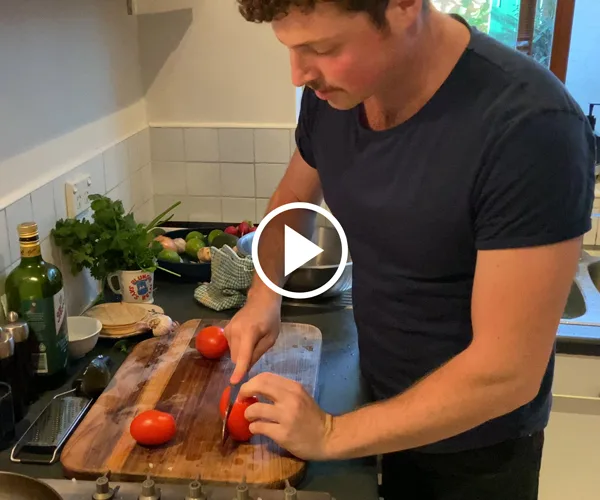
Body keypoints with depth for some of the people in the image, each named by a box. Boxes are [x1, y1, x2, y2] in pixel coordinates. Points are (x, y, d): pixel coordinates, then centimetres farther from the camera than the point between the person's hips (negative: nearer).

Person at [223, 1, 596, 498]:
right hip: (381, 402, 5)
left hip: (478, 445, -4)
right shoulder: (333, 93, -12)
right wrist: (264, 294, -10)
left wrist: (332, 434, -24)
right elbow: (290, 202, 8)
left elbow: (507, 371, -28)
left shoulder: (530, 127, -31)